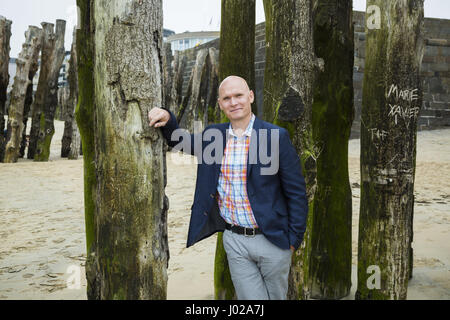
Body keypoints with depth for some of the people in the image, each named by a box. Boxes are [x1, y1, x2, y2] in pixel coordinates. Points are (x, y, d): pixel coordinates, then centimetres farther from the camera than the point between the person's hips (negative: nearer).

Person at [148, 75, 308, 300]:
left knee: (275, 296, 15)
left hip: (272, 239, -2)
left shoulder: (277, 137, -9)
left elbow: (296, 193, -6)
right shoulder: (213, 135, 3)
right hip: (235, 240, 2)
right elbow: (180, 141, 21)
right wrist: (167, 120, -1)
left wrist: (293, 239, -5)